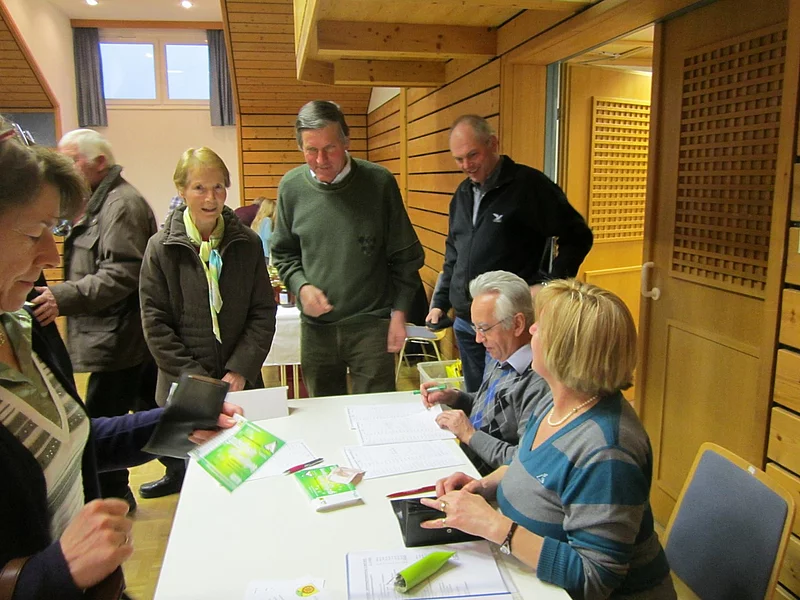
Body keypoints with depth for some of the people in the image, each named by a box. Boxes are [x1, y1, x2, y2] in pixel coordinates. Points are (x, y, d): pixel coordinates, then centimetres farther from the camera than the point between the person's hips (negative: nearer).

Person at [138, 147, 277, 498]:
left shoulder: (247, 243, 0)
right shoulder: (161, 248, -4)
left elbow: (263, 314, 0)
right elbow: (155, 324, -5)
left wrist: (240, 371, -10)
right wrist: (195, 379, -11)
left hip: (241, 383, 1)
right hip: (182, 389, -1)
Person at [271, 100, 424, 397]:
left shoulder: (379, 182, -8)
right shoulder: (291, 186, 0)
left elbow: (406, 257, -2)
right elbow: (283, 253, 11)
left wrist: (399, 312, -4)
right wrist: (301, 286, -7)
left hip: (372, 324, -3)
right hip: (316, 327, 3)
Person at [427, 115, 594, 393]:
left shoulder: (528, 184, -10)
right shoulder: (463, 193, 13)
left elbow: (578, 236, -7)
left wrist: (548, 284, -15)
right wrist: (439, 303, 16)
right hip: (464, 322, 7)